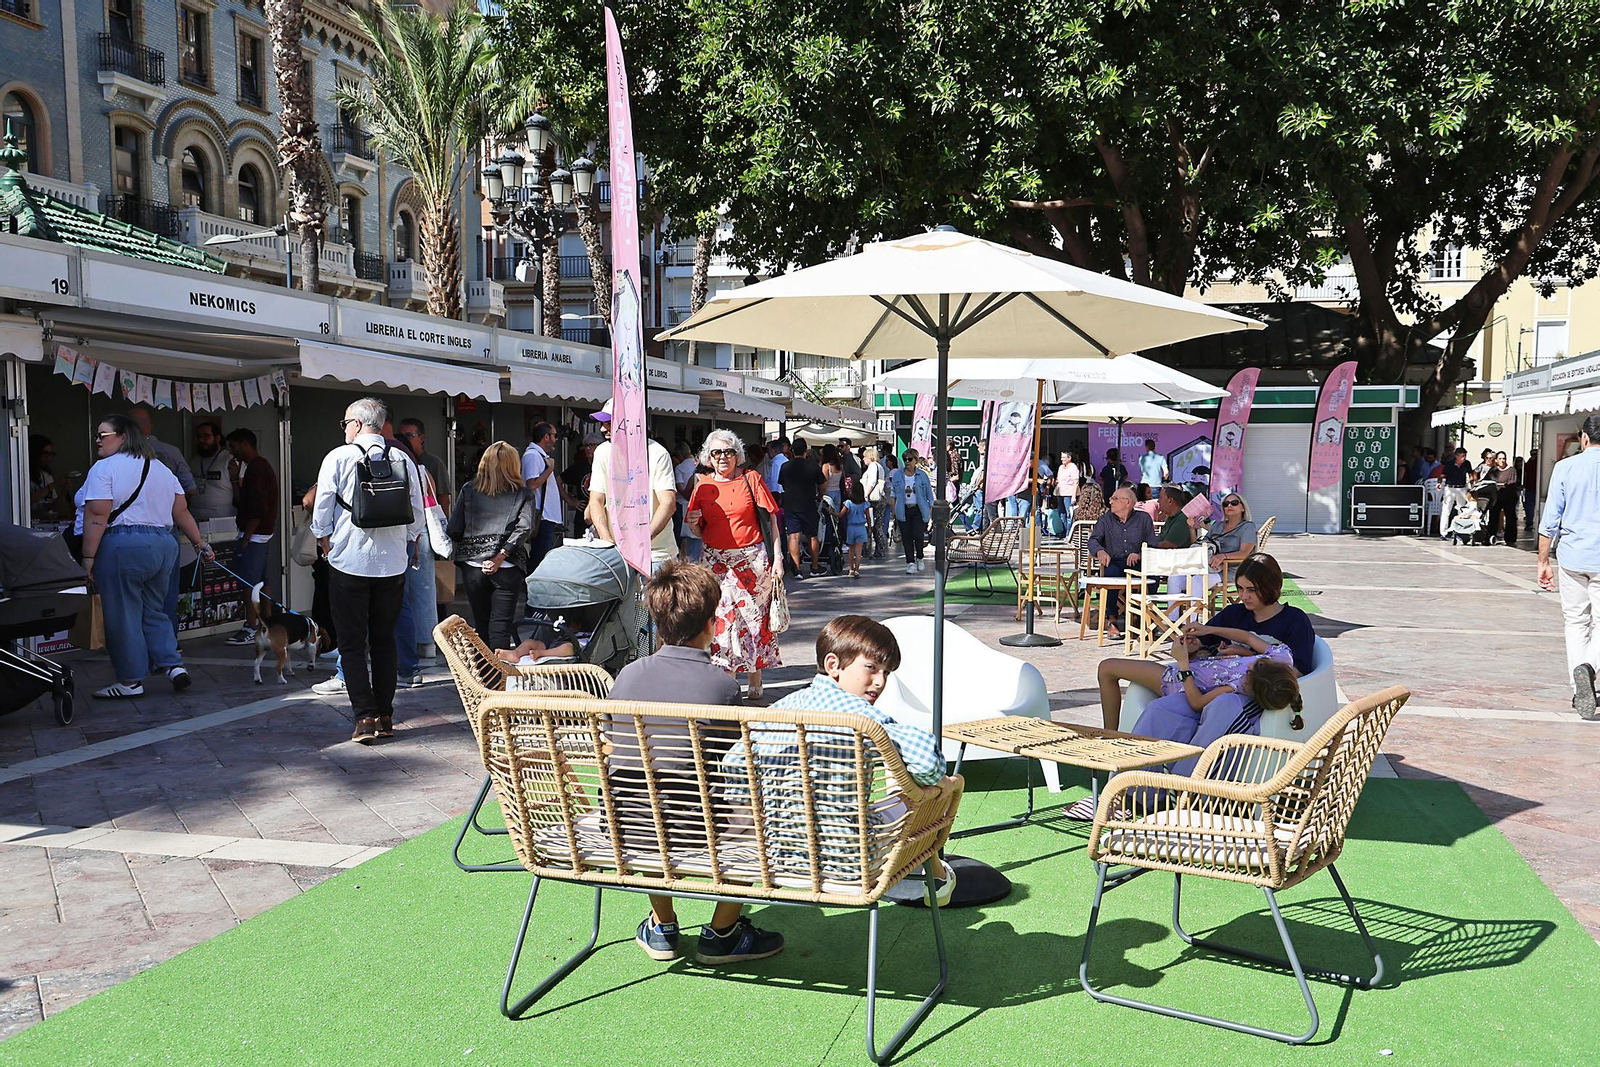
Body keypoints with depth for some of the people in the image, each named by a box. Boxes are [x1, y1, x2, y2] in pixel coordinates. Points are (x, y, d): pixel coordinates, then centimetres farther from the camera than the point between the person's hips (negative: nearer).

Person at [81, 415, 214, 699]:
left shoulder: (104, 468, -6)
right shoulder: (161, 468, 15)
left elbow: (97, 517, -13)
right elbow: (182, 512, 14)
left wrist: (88, 557, -12)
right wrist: (199, 542, 20)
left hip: (122, 547, -7)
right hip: (164, 546, 7)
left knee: (122, 615, 3)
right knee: (153, 611, 17)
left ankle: (131, 681, 9)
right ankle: (173, 665, 5)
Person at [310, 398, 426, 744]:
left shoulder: (338, 457, -6)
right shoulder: (404, 460, 3)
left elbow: (322, 511, -4)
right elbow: (417, 514, 7)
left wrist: (327, 546, 11)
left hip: (349, 563, -3)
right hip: (393, 563, 3)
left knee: (352, 643, 3)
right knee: (384, 640, 12)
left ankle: (365, 716, -4)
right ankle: (385, 716, 14)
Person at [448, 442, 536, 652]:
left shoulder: (468, 490, 7)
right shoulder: (522, 494, 4)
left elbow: (454, 531, 3)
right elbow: (525, 528, -11)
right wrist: (501, 555, -12)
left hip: (472, 565, 2)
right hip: (507, 568, -2)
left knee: (481, 624, 14)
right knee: (501, 627, 0)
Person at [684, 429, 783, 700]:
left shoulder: (750, 479, 0)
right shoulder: (703, 486, 7)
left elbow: (771, 519, 0)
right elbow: (699, 532, 13)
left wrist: (777, 558, -7)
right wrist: (693, 524, -11)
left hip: (752, 560, -2)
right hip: (717, 562, 2)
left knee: (754, 617, 2)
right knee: (722, 618, -3)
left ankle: (755, 679, 12)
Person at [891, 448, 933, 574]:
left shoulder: (922, 475, 2)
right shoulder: (897, 475, 6)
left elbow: (929, 493, 5)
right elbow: (893, 493, 11)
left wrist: (931, 510, 0)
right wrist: (893, 510, 7)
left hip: (919, 510, -2)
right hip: (903, 510, 2)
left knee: (918, 535, -10)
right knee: (906, 537, 0)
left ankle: (919, 559, 14)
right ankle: (910, 563, 7)